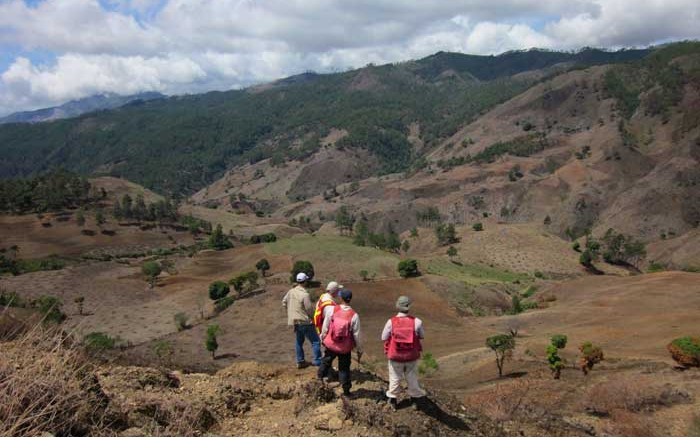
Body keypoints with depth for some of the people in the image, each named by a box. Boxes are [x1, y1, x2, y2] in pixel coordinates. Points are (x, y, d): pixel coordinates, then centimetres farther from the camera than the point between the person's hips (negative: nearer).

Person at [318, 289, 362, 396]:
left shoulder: (332, 310, -14)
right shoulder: (354, 315, -17)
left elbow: (325, 327, -4)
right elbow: (357, 335, -11)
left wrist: (323, 338, 15)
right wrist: (359, 350, 2)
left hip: (331, 344, 1)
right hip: (345, 348, -1)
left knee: (326, 362, 24)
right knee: (344, 368, 14)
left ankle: (320, 378, 39)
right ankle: (346, 390, 19)